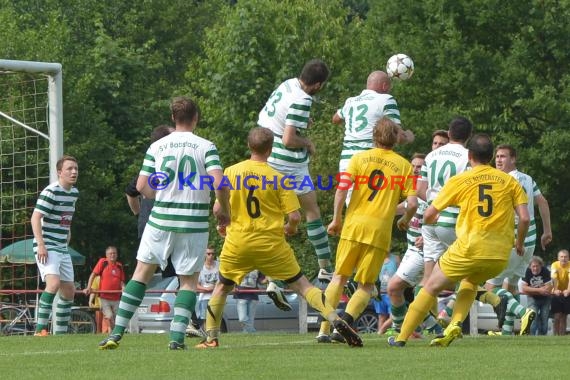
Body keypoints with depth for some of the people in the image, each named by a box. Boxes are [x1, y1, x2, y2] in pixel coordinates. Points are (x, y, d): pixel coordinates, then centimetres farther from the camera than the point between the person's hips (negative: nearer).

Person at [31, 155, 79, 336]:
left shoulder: (74, 193, 11)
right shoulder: (51, 191, -15)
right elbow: (35, 217, -19)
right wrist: (41, 245, -25)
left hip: (62, 248, 9)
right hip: (47, 247, -9)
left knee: (69, 291, 10)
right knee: (54, 283, -27)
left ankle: (60, 332, 20)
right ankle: (40, 329, -28)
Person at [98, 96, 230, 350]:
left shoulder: (157, 147, 4)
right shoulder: (206, 146, -2)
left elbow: (142, 186, 2)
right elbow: (218, 182, -14)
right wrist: (223, 210, 3)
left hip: (161, 219, 1)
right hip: (194, 222, -1)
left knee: (142, 272, 9)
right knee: (189, 281, 9)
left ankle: (117, 333, 3)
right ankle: (177, 336, -5)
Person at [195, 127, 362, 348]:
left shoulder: (231, 172, -2)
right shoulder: (278, 178, -5)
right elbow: (294, 216, -8)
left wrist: (222, 225, 20)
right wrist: (290, 228, 15)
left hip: (237, 243, 1)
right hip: (271, 244, -1)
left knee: (222, 287, 22)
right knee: (301, 286, 6)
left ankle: (211, 337, 19)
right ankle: (336, 321, -6)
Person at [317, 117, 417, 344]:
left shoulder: (359, 158, 7)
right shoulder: (404, 165, 6)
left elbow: (341, 189, -5)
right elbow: (412, 203, 0)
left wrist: (336, 219, 5)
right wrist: (405, 221, 20)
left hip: (353, 225, 1)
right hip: (380, 230, -1)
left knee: (339, 277, 13)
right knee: (366, 286, 8)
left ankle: (324, 330, 4)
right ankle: (344, 323, -16)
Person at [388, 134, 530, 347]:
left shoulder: (459, 181, 4)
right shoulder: (509, 181, 8)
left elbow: (428, 216, 9)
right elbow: (524, 218, 2)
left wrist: (435, 219, 33)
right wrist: (519, 243, 20)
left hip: (469, 248, -3)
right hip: (500, 256, 3)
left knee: (432, 287, 13)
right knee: (470, 282, 31)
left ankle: (402, 338, 13)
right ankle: (456, 324, 6)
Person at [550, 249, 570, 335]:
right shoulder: (555, 265, -14)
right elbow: (554, 279, -27)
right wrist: (555, 290, -45)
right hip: (557, 293, -1)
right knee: (557, 317, -9)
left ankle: (562, 335, 11)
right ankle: (556, 335, -3)